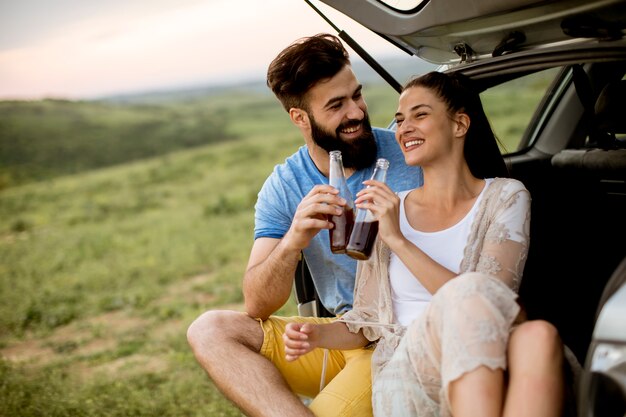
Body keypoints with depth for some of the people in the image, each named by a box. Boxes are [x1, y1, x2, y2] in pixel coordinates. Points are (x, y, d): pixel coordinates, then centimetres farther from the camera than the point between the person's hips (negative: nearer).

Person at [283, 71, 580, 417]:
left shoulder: (504, 197, 7)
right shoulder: (388, 209, 14)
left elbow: (486, 305, -8)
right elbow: (367, 320, 17)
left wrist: (398, 240, -11)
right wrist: (319, 334, -5)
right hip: (404, 370, 1)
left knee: (538, 336, -37)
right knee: (468, 292, -32)